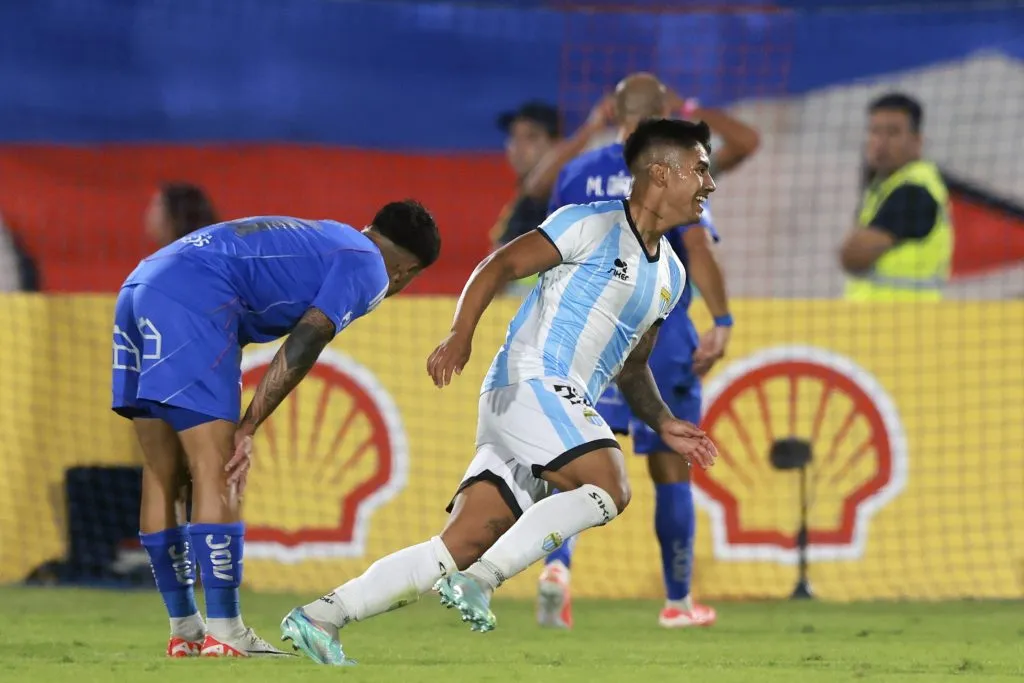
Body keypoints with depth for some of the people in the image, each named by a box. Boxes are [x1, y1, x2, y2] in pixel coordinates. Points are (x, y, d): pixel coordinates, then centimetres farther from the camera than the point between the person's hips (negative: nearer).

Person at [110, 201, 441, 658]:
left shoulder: (318, 242, 31)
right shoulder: (368, 269, 6)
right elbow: (303, 345, -6)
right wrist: (248, 428, -4)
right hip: (190, 302, -9)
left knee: (161, 474, 12)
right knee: (216, 473, -6)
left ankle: (185, 630, 18)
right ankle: (222, 634, -7)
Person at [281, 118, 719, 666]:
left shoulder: (670, 275, 22)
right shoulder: (594, 225, -3)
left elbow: (631, 368, 30)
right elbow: (499, 266, -7)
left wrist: (665, 426, 15)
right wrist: (460, 336, -21)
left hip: (569, 408, 8)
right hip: (528, 382, -8)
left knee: (461, 547, -4)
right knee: (609, 488, -28)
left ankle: (318, 617, -5)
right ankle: (478, 582, -27)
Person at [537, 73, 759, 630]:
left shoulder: (577, 173, 7)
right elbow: (698, 251, -16)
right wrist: (721, 321, -17)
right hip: (660, 338, -2)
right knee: (669, 467, 9)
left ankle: (557, 563, -29)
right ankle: (677, 601, 19)